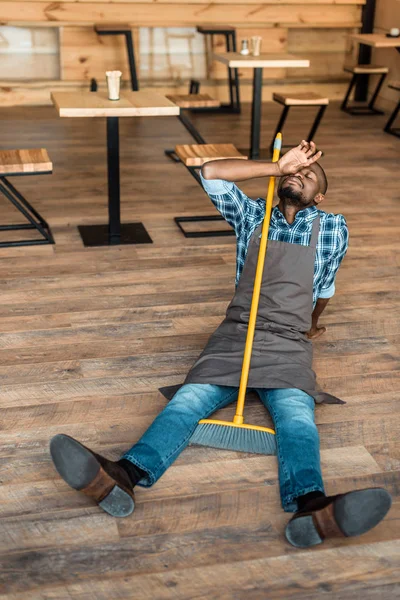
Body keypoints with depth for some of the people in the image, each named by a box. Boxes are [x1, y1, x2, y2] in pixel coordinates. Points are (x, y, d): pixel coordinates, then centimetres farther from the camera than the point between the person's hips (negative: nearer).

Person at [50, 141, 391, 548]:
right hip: (234, 335, 1)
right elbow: (211, 174, 5)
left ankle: (310, 507, -61)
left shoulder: (332, 229, 14)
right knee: (189, 399, -27)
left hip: (288, 346, -1)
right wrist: (279, 165, 6)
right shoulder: (252, 216, 17)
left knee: (296, 414, -32)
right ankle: (123, 477, -51)